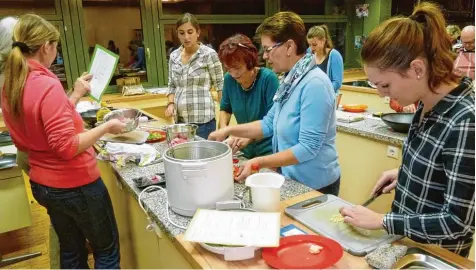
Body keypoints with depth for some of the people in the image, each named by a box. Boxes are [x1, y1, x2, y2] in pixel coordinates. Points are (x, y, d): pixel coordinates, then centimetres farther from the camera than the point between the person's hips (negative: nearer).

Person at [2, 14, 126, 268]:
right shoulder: (47, 85, -25)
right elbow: (67, 146, -28)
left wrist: (75, 96, 10)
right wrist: (106, 127, -17)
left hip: (42, 185, 9)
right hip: (75, 185, -8)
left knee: (71, 249, 24)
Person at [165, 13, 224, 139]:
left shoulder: (209, 54, -7)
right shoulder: (174, 56, 8)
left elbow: (221, 86, -6)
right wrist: (171, 103, -1)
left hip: (203, 120, -5)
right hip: (180, 120, 5)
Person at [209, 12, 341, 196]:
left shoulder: (314, 84, -24)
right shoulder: (290, 80, 3)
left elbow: (308, 148, -26)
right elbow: (269, 124, 8)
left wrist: (259, 163, -25)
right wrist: (229, 130, 0)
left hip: (314, 185, -8)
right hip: (292, 178, 8)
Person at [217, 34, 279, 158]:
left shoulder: (268, 78, -20)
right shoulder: (229, 79, -5)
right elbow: (225, 109, 10)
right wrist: (223, 129, -8)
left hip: (268, 150, -5)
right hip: (244, 150, 5)